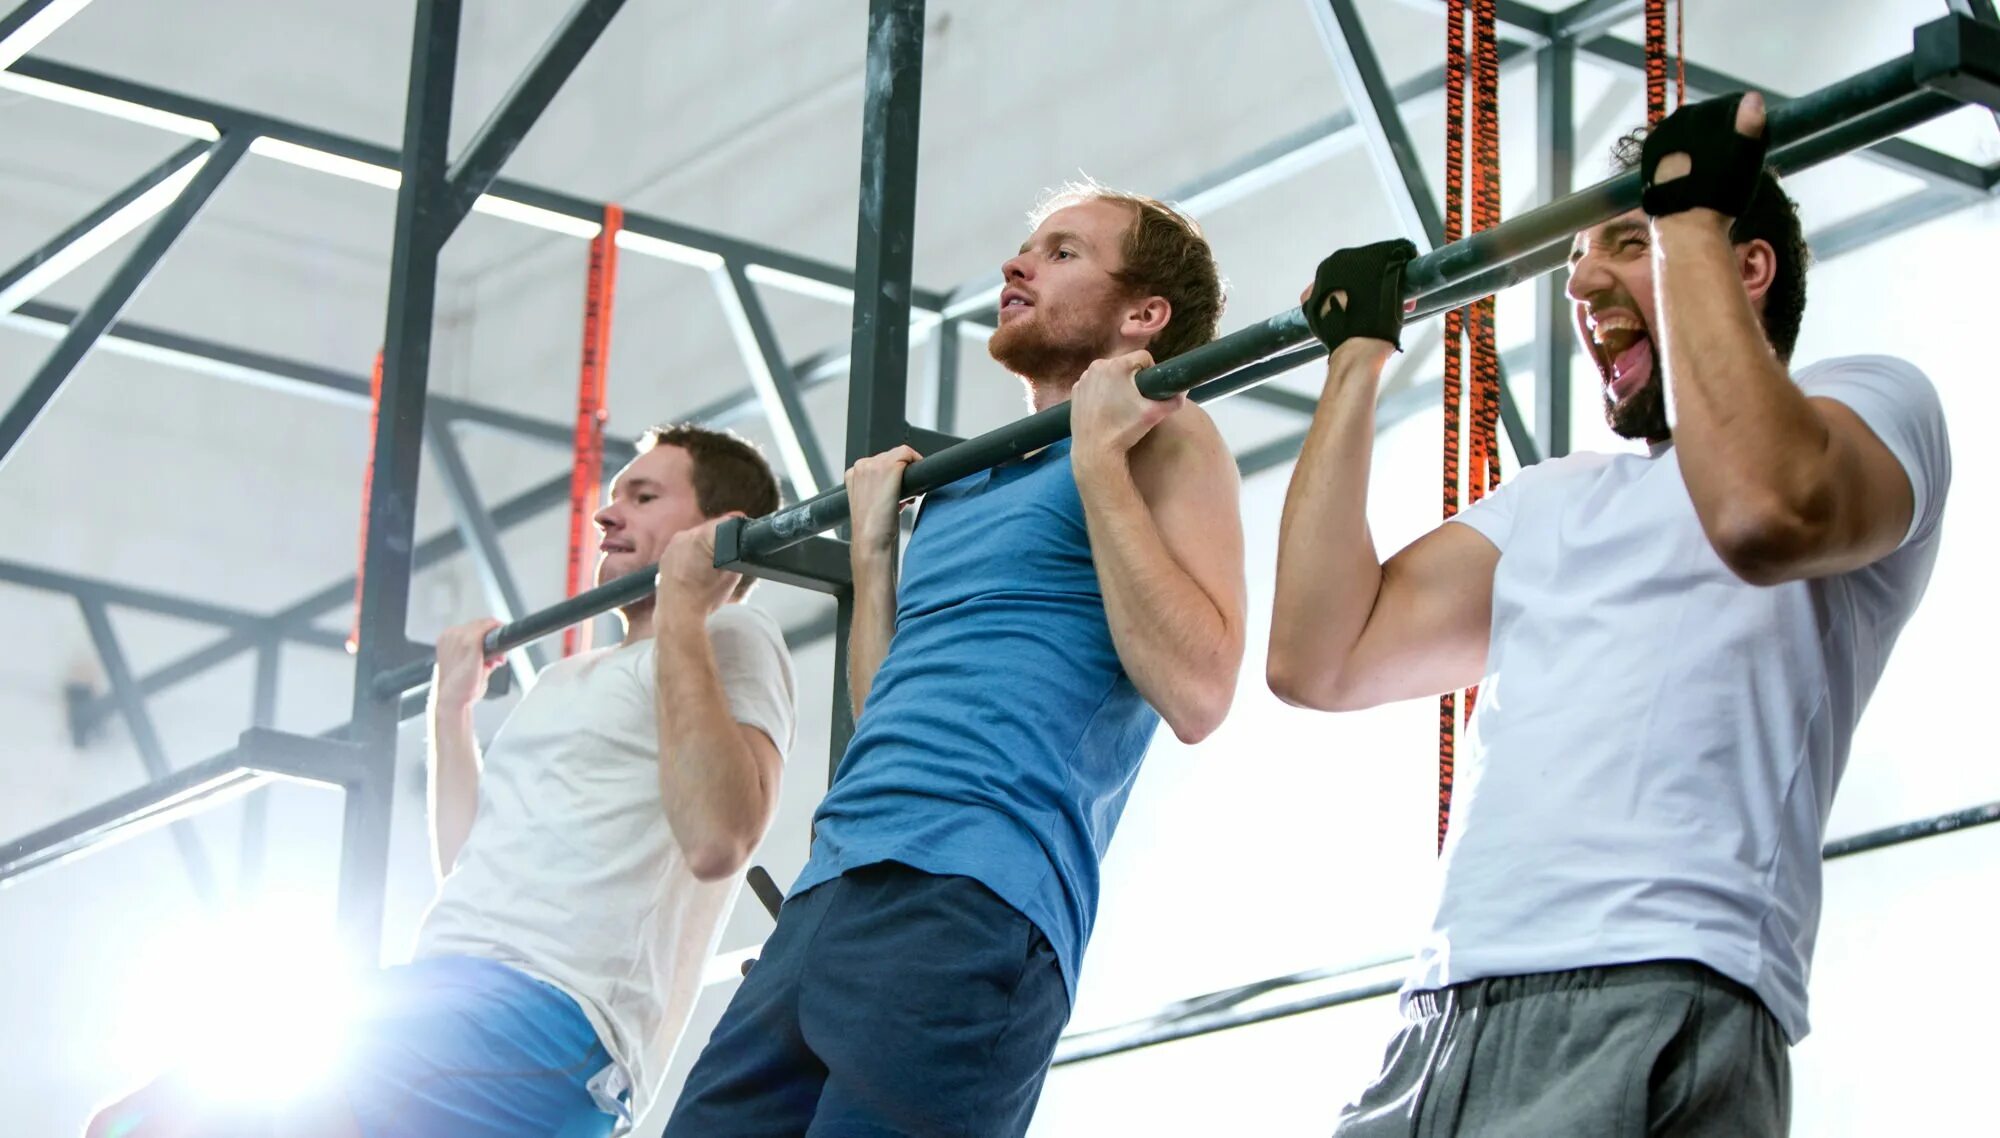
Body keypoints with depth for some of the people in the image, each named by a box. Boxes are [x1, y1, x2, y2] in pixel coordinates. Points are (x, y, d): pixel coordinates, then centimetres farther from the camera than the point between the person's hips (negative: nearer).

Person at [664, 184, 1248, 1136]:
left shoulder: (1161, 440, 4)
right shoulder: (963, 484, 27)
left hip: (977, 897, -8)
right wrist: (873, 544, 26)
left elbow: (1196, 693, -12)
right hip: (831, 890, 8)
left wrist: (1099, 460, -9)